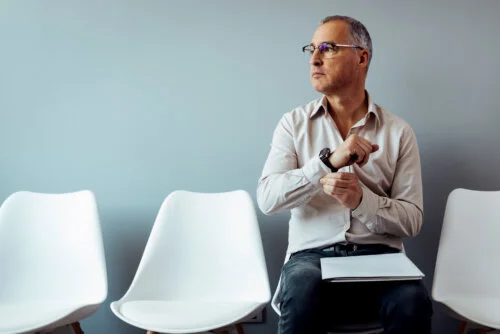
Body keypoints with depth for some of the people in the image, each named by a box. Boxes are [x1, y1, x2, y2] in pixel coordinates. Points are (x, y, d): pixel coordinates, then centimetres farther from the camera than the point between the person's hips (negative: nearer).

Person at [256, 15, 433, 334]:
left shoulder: (399, 131, 6)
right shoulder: (294, 123, 7)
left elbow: (412, 219, 2)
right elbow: (267, 198, -7)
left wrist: (360, 200, -18)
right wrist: (328, 161, -20)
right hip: (312, 254, 0)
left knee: (413, 301, -30)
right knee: (303, 288, -34)